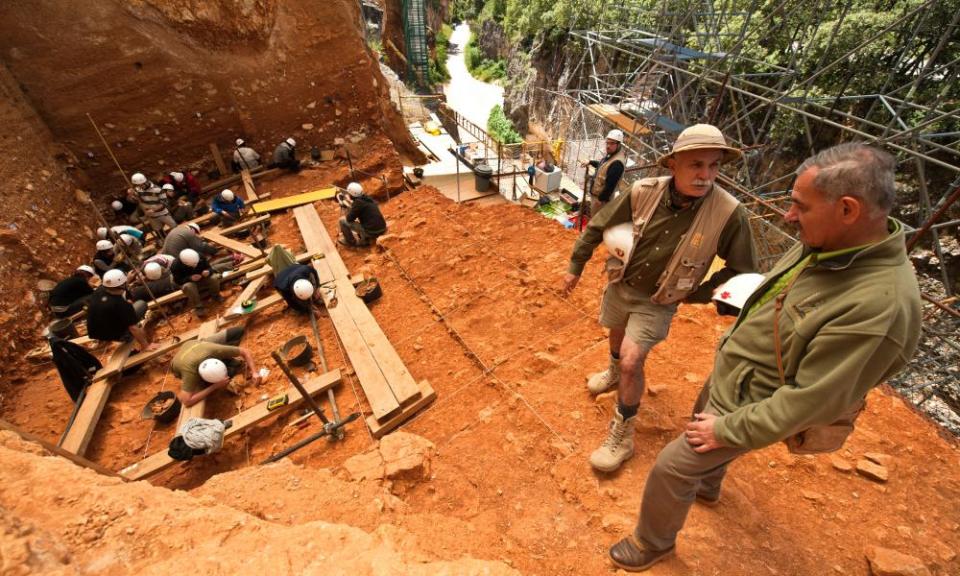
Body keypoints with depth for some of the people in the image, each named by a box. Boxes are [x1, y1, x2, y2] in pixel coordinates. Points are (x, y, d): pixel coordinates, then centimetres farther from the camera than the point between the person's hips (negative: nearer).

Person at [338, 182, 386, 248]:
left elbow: (349, 218, -6)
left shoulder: (358, 202, -12)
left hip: (370, 232, -8)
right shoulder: (369, 199, 11)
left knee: (343, 220, 4)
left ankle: (350, 241, 19)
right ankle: (366, 239, 27)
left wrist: (350, 208, 12)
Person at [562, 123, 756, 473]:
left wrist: (698, 295, -10)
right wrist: (575, 267, 1)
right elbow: (597, 227, -6)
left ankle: (621, 435, 11)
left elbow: (742, 269, -7)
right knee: (617, 334, 26)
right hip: (620, 286, 3)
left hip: (658, 302, -3)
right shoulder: (643, 192, -20)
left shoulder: (729, 213, -22)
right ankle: (614, 371, 61)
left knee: (632, 360, -12)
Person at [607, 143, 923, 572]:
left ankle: (654, 543, 34)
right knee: (700, 440, 32)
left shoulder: (880, 306, -35)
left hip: (751, 403, -8)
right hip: (728, 373, 8)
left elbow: (812, 400, -28)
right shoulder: (826, 244, -9)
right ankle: (706, 486, 65)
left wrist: (729, 430, -19)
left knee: (671, 468, 4)